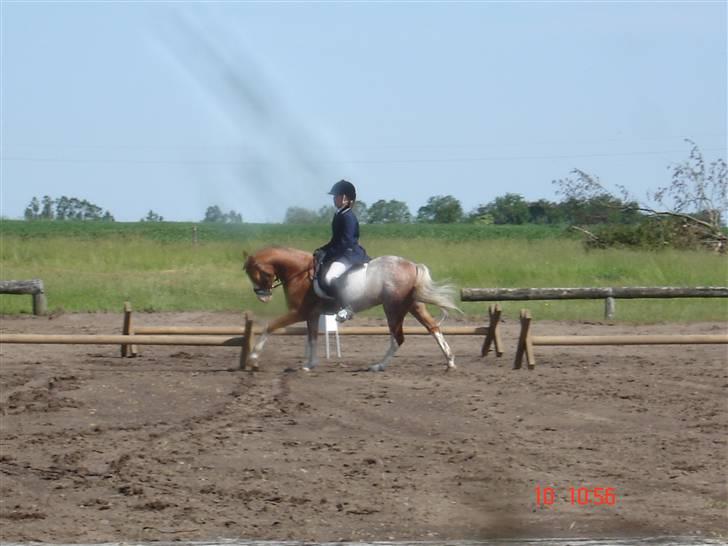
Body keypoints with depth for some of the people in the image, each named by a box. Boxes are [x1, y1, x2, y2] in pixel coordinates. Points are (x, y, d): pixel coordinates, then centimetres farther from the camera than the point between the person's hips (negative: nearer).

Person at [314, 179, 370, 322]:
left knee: (329, 277, -33)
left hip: (349, 254, -11)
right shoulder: (339, 215, 14)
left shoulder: (348, 217, -16)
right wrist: (322, 251, 11)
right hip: (342, 253, 11)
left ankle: (345, 308, -30)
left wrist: (327, 253, -21)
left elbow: (346, 242, -22)